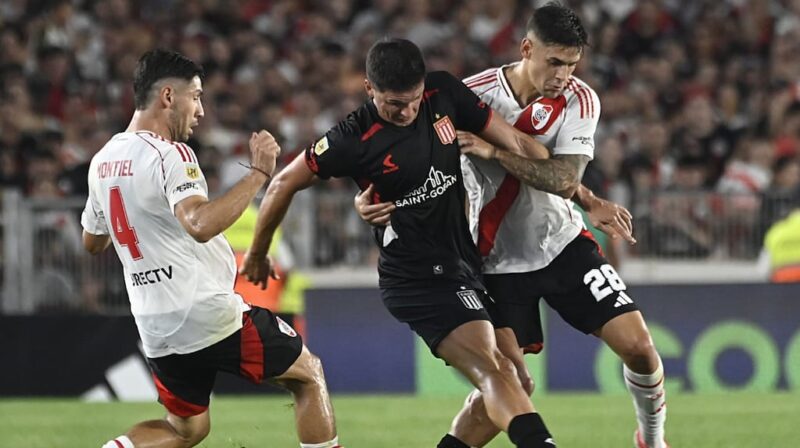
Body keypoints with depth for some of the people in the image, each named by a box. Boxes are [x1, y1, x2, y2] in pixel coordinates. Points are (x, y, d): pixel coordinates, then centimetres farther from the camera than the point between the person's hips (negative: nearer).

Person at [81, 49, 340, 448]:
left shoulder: (102, 162, 9)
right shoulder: (169, 155, -15)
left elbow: (92, 242, 24)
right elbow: (201, 225, -33)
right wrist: (258, 174, -26)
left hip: (156, 327, 7)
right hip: (210, 314, -7)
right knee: (308, 374, 12)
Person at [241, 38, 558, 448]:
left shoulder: (444, 94, -1)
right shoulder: (354, 139, -15)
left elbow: (517, 143, 7)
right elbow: (284, 184, -2)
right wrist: (257, 254, 10)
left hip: (466, 266, 8)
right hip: (417, 278, -8)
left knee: (512, 382, 13)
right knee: (493, 372, -25)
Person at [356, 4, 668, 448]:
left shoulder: (579, 100, -11)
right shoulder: (472, 95, -17)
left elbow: (565, 181, -22)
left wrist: (494, 151, -33)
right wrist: (370, 197, -29)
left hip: (562, 242, 3)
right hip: (499, 258, -2)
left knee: (636, 343, -5)